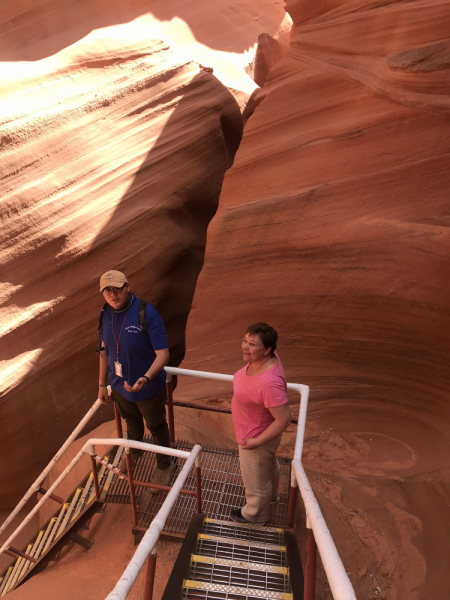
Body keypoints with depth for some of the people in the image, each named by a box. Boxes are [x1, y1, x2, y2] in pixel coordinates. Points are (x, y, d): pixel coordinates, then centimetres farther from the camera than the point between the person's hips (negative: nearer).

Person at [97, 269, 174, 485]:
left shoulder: (147, 314, -28)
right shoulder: (105, 315, -9)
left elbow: (163, 354, -28)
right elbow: (104, 350, 4)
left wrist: (145, 379, -44)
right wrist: (102, 384, 8)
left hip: (148, 388, -5)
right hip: (119, 385, 5)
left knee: (157, 427, 18)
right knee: (131, 421, 31)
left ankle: (164, 465, 45)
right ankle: (134, 451, 61)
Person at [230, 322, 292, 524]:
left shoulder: (269, 383, -43)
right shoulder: (268, 357, -17)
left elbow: (284, 419, -37)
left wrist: (256, 441, -25)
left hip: (257, 439, -9)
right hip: (258, 429, 9)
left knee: (256, 481, 22)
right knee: (269, 465, 36)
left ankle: (255, 515, 52)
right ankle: (271, 496, 66)